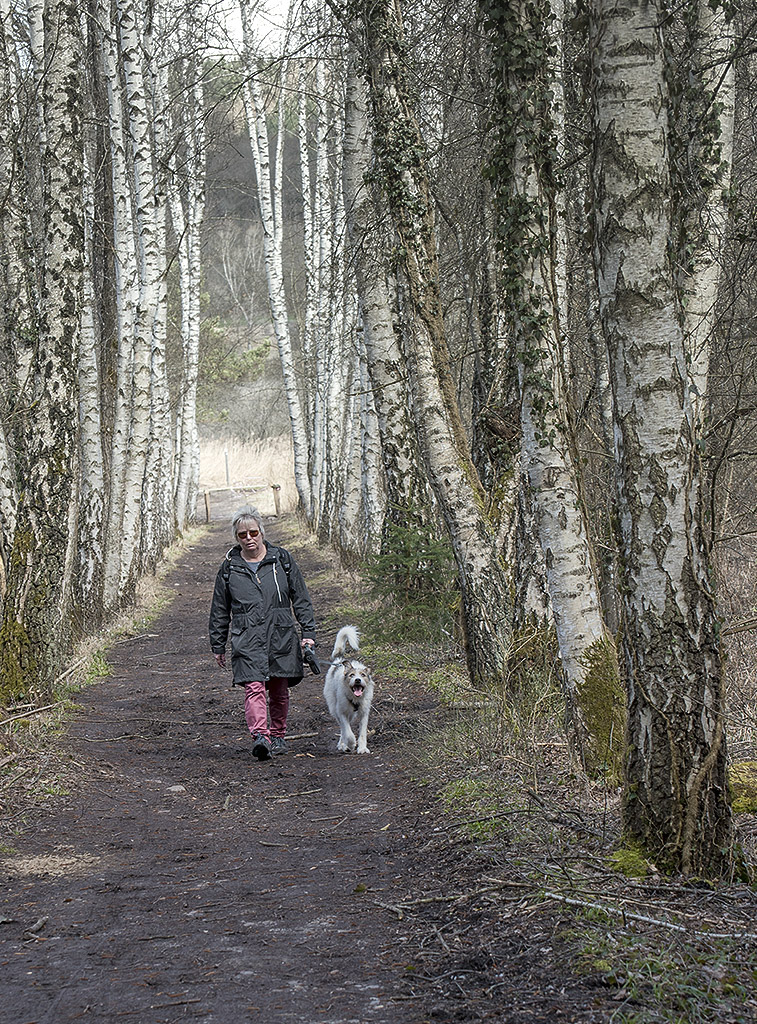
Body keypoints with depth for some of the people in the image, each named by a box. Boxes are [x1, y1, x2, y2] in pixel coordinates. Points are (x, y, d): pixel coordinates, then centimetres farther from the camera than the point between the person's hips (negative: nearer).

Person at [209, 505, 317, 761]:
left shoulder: (281, 559, 6)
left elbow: (301, 598, 9)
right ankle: (260, 737, -29)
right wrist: (217, 646, 15)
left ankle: (278, 736, 24)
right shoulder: (229, 568, 7)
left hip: (281, 636, 1)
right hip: (246, 639, -1)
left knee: (279, 690, 8)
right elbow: (220, 610, 14)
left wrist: (308, 632, 3)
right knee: (254, 688, -17)